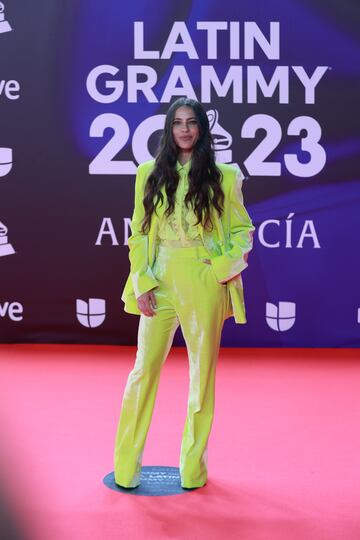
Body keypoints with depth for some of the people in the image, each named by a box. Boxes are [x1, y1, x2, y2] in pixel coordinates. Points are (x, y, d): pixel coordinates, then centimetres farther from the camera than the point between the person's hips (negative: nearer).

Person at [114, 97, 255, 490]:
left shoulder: (223, 177, 4)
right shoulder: (150, 174, 9)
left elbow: (243, 231, 7)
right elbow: (138, 233, 8)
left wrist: (223, 267, -9)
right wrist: (141, 282, -2)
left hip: (205, 285, -1)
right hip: (160, 283, 1)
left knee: (203, 374, 5)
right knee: (144, 371, -1)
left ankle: (193, 468, 19)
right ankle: (125, 468, 10)